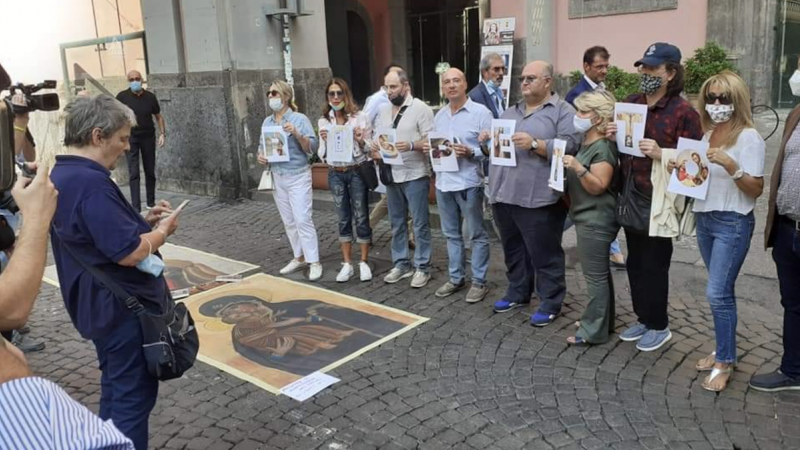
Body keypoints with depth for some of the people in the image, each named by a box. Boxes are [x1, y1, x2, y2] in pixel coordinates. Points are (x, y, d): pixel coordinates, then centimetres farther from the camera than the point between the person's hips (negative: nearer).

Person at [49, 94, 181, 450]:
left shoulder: (60, 176, 7)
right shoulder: (90, 182, -25)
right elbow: (128, 252, -28)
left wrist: (142, 221, 6)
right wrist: (162, 230, -11)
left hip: (99, 305, 10)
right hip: (124, 307, -10)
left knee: (116, 389, 23)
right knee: (134, 395, 3)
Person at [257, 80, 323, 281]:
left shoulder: (300, 119, -8)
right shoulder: (267, 122, 9)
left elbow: (312, 148, -12)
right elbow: (262, 146, 17)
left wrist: (296, 134, -26)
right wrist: (260, 156, -5)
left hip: (298, 176, -6)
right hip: (277, 178, 6)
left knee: (303, 220, -9)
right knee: (289, 222, 11)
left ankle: (314, 262, -3)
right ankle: (299, 258, 22)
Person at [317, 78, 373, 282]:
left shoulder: (360, 117, -6)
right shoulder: (323, 121, 4)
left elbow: (370, 149, -2)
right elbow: (322, 154, 7)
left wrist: (360, 141, -22)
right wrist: (324, 141, -13)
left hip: (357, 172, -3)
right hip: (335, 174, 3)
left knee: (361, 217, 3)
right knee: (343, 219, 10)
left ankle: (364, 263, 16)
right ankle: (347, 264, 19)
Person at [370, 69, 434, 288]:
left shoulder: (421, 108, -8)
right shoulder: (383, 110, 12)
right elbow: (377, 137, 17)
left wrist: (411, 145, -28)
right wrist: (374, 149, -5)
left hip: (415, 175, -6)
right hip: (391, 175, 6)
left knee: (420, 224, 1)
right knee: (397, 223, 13)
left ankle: (422, 267, 11)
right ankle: (400, 264, 25)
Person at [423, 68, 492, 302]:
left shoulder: (481, 112, -8)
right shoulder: (439, 115, 13)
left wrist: (470, 152, -25)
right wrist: (428, 148, -1)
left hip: (468, 183, -6)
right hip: (443, 182, 7)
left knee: (477, 235, 4)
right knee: (451, 234, 15)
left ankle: (479, 282, 14)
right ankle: (456, 278, 27)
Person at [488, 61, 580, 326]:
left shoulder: (563, 111, -1)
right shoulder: (510, 112, 20)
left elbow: (569, 146, -13)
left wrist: (535, 143, -22)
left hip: (537, 198, -7)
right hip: (504, 194, 7)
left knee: (544, 254, 2)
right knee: (513, 250, 17)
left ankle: (550, 303, 14)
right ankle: (517, 292, 32)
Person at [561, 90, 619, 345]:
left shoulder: (603, 148, -17)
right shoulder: (585, 143, 12)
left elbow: (598, 186, -23)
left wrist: (578, 168, -32)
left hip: (595, 220, -10)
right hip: (588, 218, 10)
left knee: (595, 275, -3)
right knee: (599, 273, 17)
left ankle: (594, 331, 4)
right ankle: (601, 322, 28)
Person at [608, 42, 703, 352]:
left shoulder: (683, 112, -10)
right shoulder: (630, 103, 9)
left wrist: (661, 154, -25)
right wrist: (613, 136, 0)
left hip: (660, 202, -6)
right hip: (630, 198, 6)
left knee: (655, 265, 4)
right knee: (635, 262, 15)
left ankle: (659, 326, 22)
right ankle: (643, 318, 31)